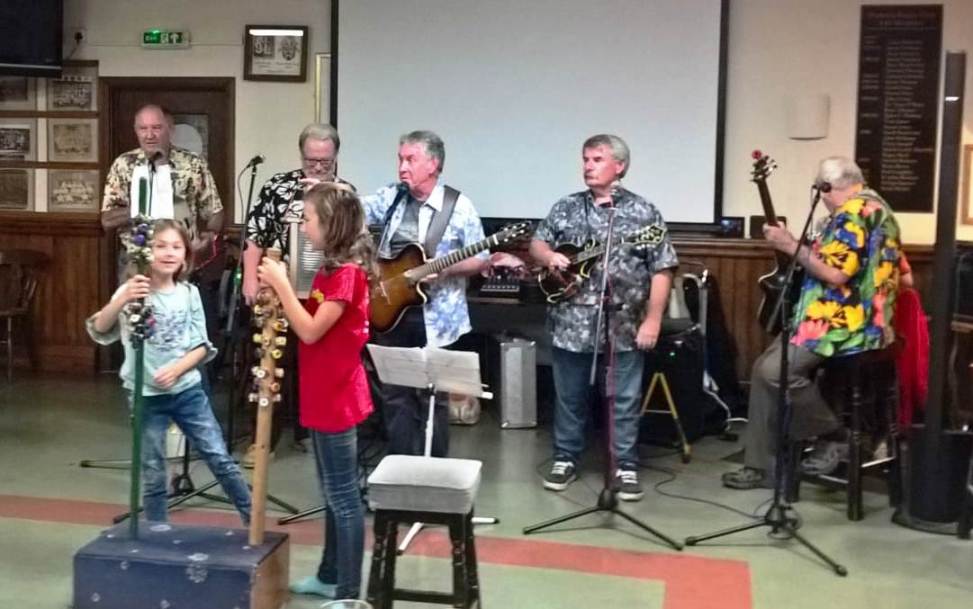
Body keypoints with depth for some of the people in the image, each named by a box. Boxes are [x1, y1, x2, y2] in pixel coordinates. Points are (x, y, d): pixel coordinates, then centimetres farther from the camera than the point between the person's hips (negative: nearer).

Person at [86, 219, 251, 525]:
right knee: (153, 475, 7)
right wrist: (122, 300, -42)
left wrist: (176, 369, -17)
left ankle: (254, 519, 17)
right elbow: (99, 329, -23)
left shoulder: (189, 293, 1)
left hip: (188, 390, 2)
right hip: (146, 396, -2)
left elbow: (202, 346, 2)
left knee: (221, 459, 3)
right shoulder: (133, 291, -8)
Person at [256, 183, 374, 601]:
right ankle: (330, 576, 30)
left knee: (344, 497, -2)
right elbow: (309, 321, 11)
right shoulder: (331, 269, 11)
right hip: (324, 397, 10)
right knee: (334, 493, 18)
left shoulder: (346, 273, -19)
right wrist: (280, 288, -1)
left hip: (336, 399, -10)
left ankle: (348, 593, 6)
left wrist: (281, 284, -17)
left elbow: (310, 331, -22)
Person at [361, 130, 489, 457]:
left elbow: (482, 260, -4)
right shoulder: (391, 197, 6)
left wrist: (444, 268, -19)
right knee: (394, 393, 10)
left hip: (435, 319, -4)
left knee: (433, 396, 6)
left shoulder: (458, 206, -6)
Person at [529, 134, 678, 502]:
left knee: (625, 401, 5)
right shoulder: (566, 208, 8)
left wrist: (652, 320, -9)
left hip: (624, 327, -2)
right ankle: (566, 459, 26)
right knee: (570, 397, 12)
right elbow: (536, 244, 13)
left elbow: (661, 270, -3)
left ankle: (625, 467, 17)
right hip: (572, 323, 2)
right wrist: (549, 256, -11)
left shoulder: (644, 213, -1)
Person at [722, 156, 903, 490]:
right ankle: (761, 465, 8)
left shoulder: (854, 212, -14)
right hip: (857, 320, 11)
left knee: (775, 370, -22)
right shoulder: (876, 207, 20)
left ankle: (835, 435, -3)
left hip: (844, 324, -11)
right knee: (764, 367, 6)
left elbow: (836, 273, -23)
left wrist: (792, 246, -13)